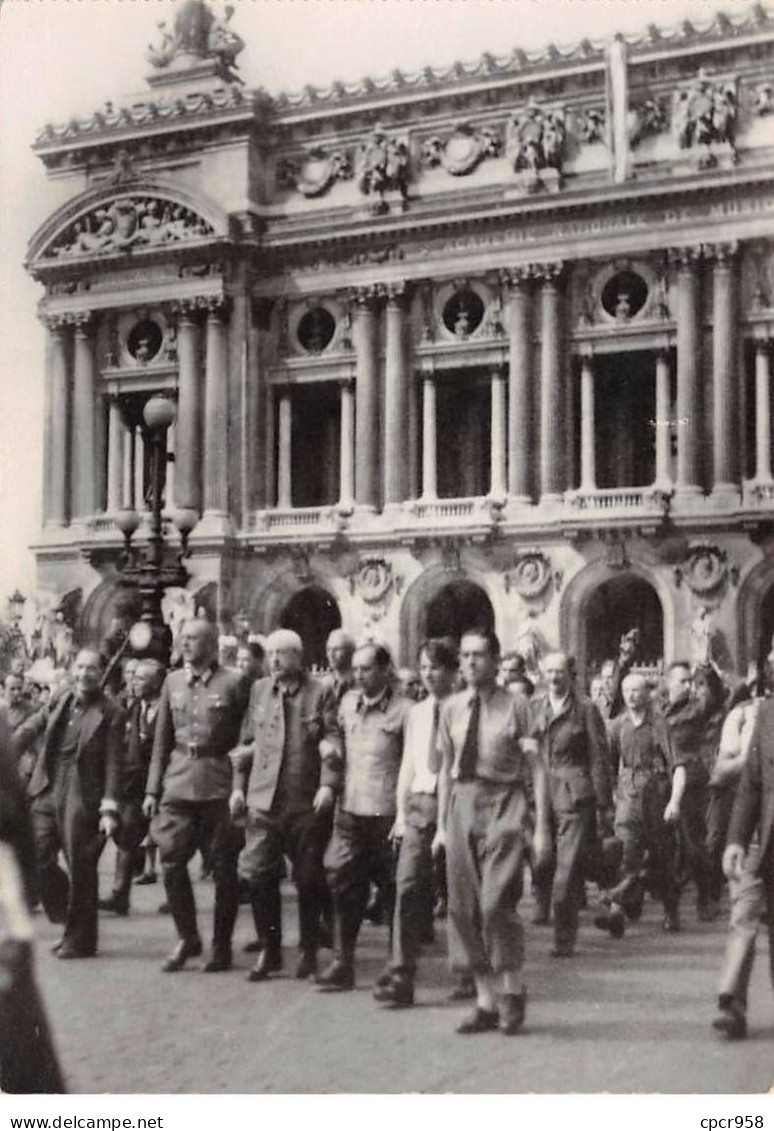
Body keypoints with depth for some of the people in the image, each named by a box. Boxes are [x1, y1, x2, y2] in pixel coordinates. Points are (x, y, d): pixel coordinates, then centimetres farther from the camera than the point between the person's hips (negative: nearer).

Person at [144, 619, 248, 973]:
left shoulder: (231, 684, -3)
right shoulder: (172, 682, 11)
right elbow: (161, 740, 13)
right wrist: (152, 789, 8)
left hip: (219, 786, -4)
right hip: (178, 783, 4)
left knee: (224, 868, 2)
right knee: (171, 861, -2)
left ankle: (222, 945, 16)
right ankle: (187, 937, 16)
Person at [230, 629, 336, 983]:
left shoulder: (319, 693, -1)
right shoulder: (259, 691, 10)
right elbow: (247, 742, 14)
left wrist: (327, 784, -15)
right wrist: (238, 786, 8)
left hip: (306, 802, -3)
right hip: (262, 798, 3)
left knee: (308, 880, 5)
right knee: (257, 874, -3)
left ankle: (309, 951, 20)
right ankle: (268, 950, 12)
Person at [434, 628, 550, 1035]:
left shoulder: (515, 706, -4)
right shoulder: (451, 708, 9)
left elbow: (537, 769, -4)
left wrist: (541, 827, -9)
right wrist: (442, 824, 13)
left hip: (504, 802, -5)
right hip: (462, 803, 5)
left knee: (496, 903, -14)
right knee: (464, 907, 5)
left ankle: (512, 990, 7)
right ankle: (486, 1001, 16)